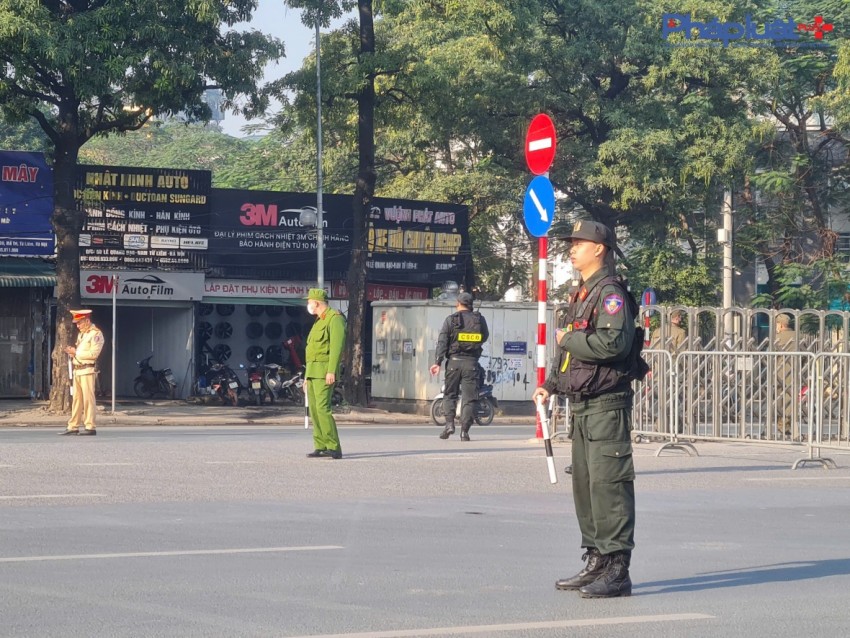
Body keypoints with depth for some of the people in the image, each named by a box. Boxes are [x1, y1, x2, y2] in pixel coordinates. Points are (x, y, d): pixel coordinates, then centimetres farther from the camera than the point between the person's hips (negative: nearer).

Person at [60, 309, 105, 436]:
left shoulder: (96, 334, -8)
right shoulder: (81, 334, 21)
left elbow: (94, 353, -17)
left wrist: (76, 352, -13)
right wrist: (71, 352, 6)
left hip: (87, 370, -9)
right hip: (77, 370, 9)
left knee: (88, 398, -8)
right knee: (76, 399, 8)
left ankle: (90, 427, -7)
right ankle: (73, 426, 10)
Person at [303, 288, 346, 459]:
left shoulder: (335, 319, -9)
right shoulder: (319, 322, 21)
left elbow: (337, 346, -19)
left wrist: (331, 371, -26)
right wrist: (308, 374, 21)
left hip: (324, 370, -10)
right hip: (313, 371, 10)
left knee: (323, 408, -17)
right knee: (314, 409, 5)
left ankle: (334, 448, -17)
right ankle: (321, 447, 6)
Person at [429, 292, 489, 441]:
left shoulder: (450, 320, 0)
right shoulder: (479, 320, 5)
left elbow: (442, 342, -5)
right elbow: (485, 337, 18)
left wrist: (438, 362, -7)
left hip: (454, 361, -1)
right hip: (471, 362, 1)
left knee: (449, 394, 11)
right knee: (469, 397, 2)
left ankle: (449, 423, -6)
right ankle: (464, 431, -4)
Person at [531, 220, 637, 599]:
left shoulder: (611, 293, -12)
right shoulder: (582, 295, 19)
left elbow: (613, 342, -26)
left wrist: (568, 339, -13)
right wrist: (550, 384, 17)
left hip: (607, 404, -10)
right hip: (582, 404, 10)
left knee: (607, 483, -11)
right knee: (584, 484, 13)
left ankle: (616, 571, -10)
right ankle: (596, 564, 20)